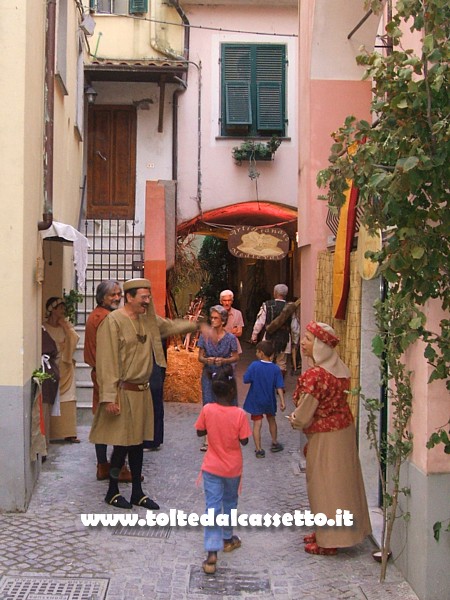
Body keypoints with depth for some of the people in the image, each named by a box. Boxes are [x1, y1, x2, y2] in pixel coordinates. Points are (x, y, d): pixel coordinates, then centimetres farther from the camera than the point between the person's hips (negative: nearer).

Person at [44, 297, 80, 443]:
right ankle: (50, 433, 3)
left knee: (67, 400, 1)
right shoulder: (44, 327, -5)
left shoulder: (66, 325, 10)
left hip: (65, 367, 4)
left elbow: (74, 339, -2)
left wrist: (65, 326, -6)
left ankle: (68, 432, 4)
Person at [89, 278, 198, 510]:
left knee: (138, 442, 14)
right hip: (123, 392, -8)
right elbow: (107, 361, -18)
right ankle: (112, 492, 17)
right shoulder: (112, 321, -14)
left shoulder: (148, 320, 8)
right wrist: (109, 397, -21)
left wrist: (196, 325, 15)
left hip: (142, 391, 8)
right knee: (122, 443, 0)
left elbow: (171, 326, 27)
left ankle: (137, 492, 24)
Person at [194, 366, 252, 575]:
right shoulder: (239, 414, -18)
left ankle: (212, 554, -10)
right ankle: (227, 538, 40)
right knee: (230, 502, 22)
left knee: (212, 507, -1)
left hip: (212, 468, 0)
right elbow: (244, 441, -10)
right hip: (233, 468, 0)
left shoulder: (207, 410, -13)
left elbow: (200, 432, 0)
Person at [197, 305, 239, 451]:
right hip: (209, 374, 2)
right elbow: (200, 356, 2)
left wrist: (223, 360, -18)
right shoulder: (205, 336, -3)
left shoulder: (230, 338, -8)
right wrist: (206, 360, -19)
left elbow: (236, 357, -1)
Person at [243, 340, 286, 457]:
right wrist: (282, 401, -9)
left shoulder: (254, 365, -18)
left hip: (255, 400, -2)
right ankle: (275, 443, 36)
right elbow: (279, 387, -12)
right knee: (271, 420, 24)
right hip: (269, 401, 3)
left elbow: (246, 380, -14)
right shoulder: (276, 369, -11)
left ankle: (258, 449, 2)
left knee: (257, 424, 3)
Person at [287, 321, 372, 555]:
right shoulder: (340, 369, 0)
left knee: (325, 486, 6)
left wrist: (293, 420, 2)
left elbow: (303, 417, -20)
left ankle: (328, 541, 19)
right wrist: (300, 418, 10)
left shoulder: (314, 376, -26)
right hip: (344, 429, 8)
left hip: (326, 438, -8)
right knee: (342, 482, 17)